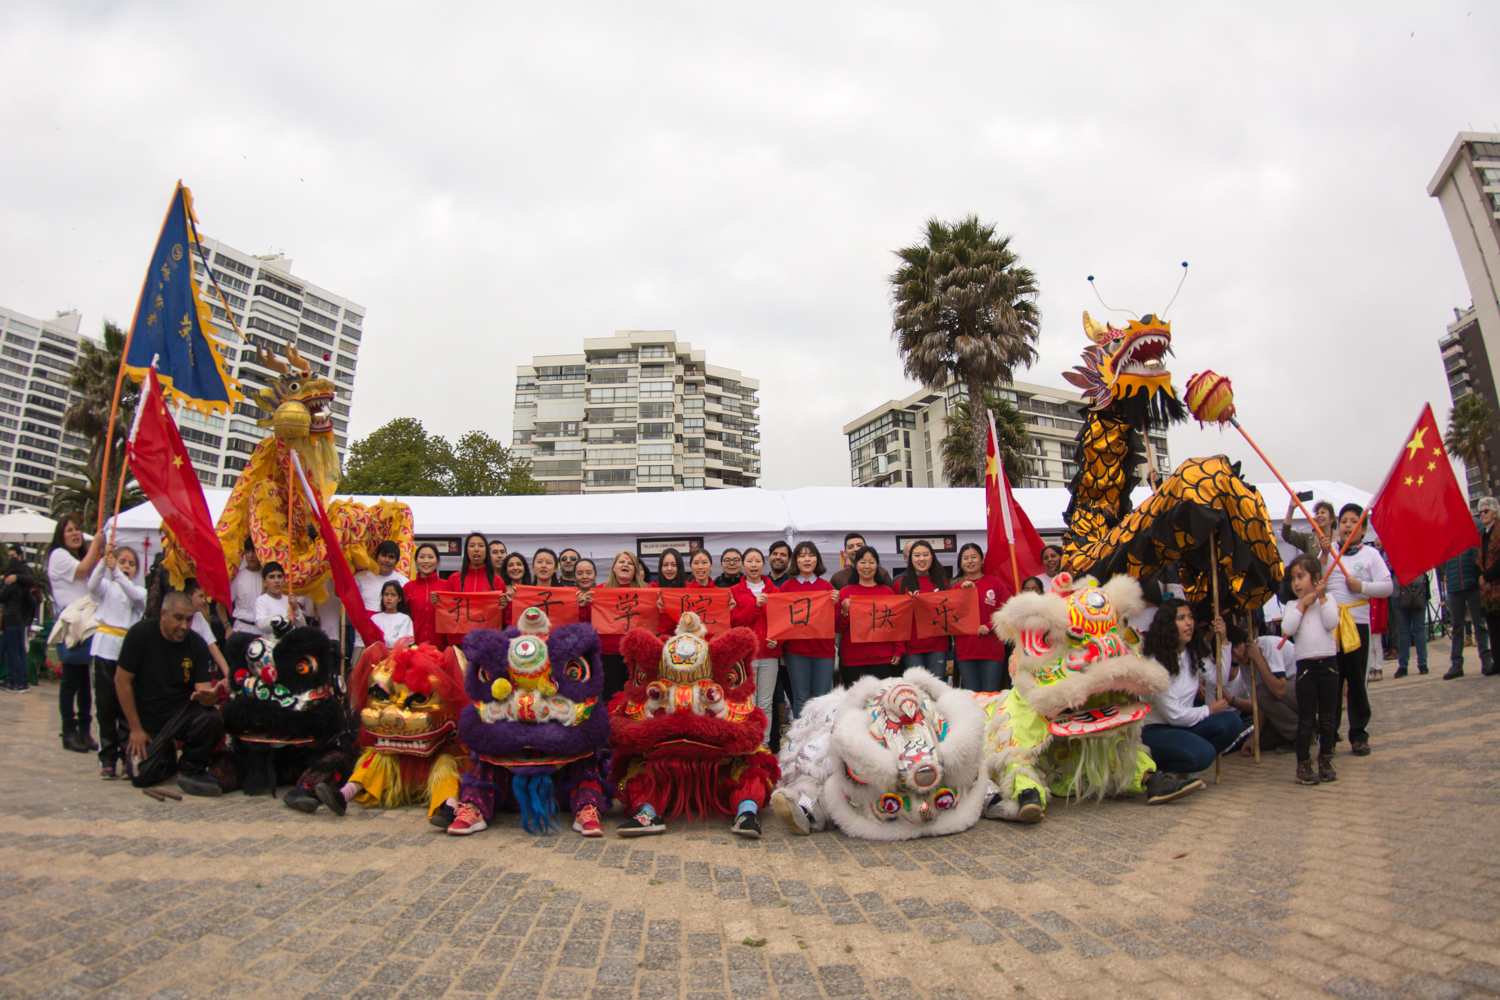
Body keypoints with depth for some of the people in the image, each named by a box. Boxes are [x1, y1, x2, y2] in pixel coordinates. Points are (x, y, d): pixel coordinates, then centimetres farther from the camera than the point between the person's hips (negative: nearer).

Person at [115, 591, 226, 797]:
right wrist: (135, 729, -10)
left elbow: (204, 688, -11)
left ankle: (191, 771, -6)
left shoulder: (196, 644, -7)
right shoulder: (140, 633, -11)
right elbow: (122, 680, -9)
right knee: (141, 776, -15)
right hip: (147, 720, 0)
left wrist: (209, 696, -39)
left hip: (182, 712, 0)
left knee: (212, 718, -31)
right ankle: (166, 754, 21)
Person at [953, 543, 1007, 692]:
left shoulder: (994, 583, 6)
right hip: (965, 649, 2)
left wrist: (989, 626, -13)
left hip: (992, 648, -2)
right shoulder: (957, 587, 14)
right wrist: (963, 591, -7)